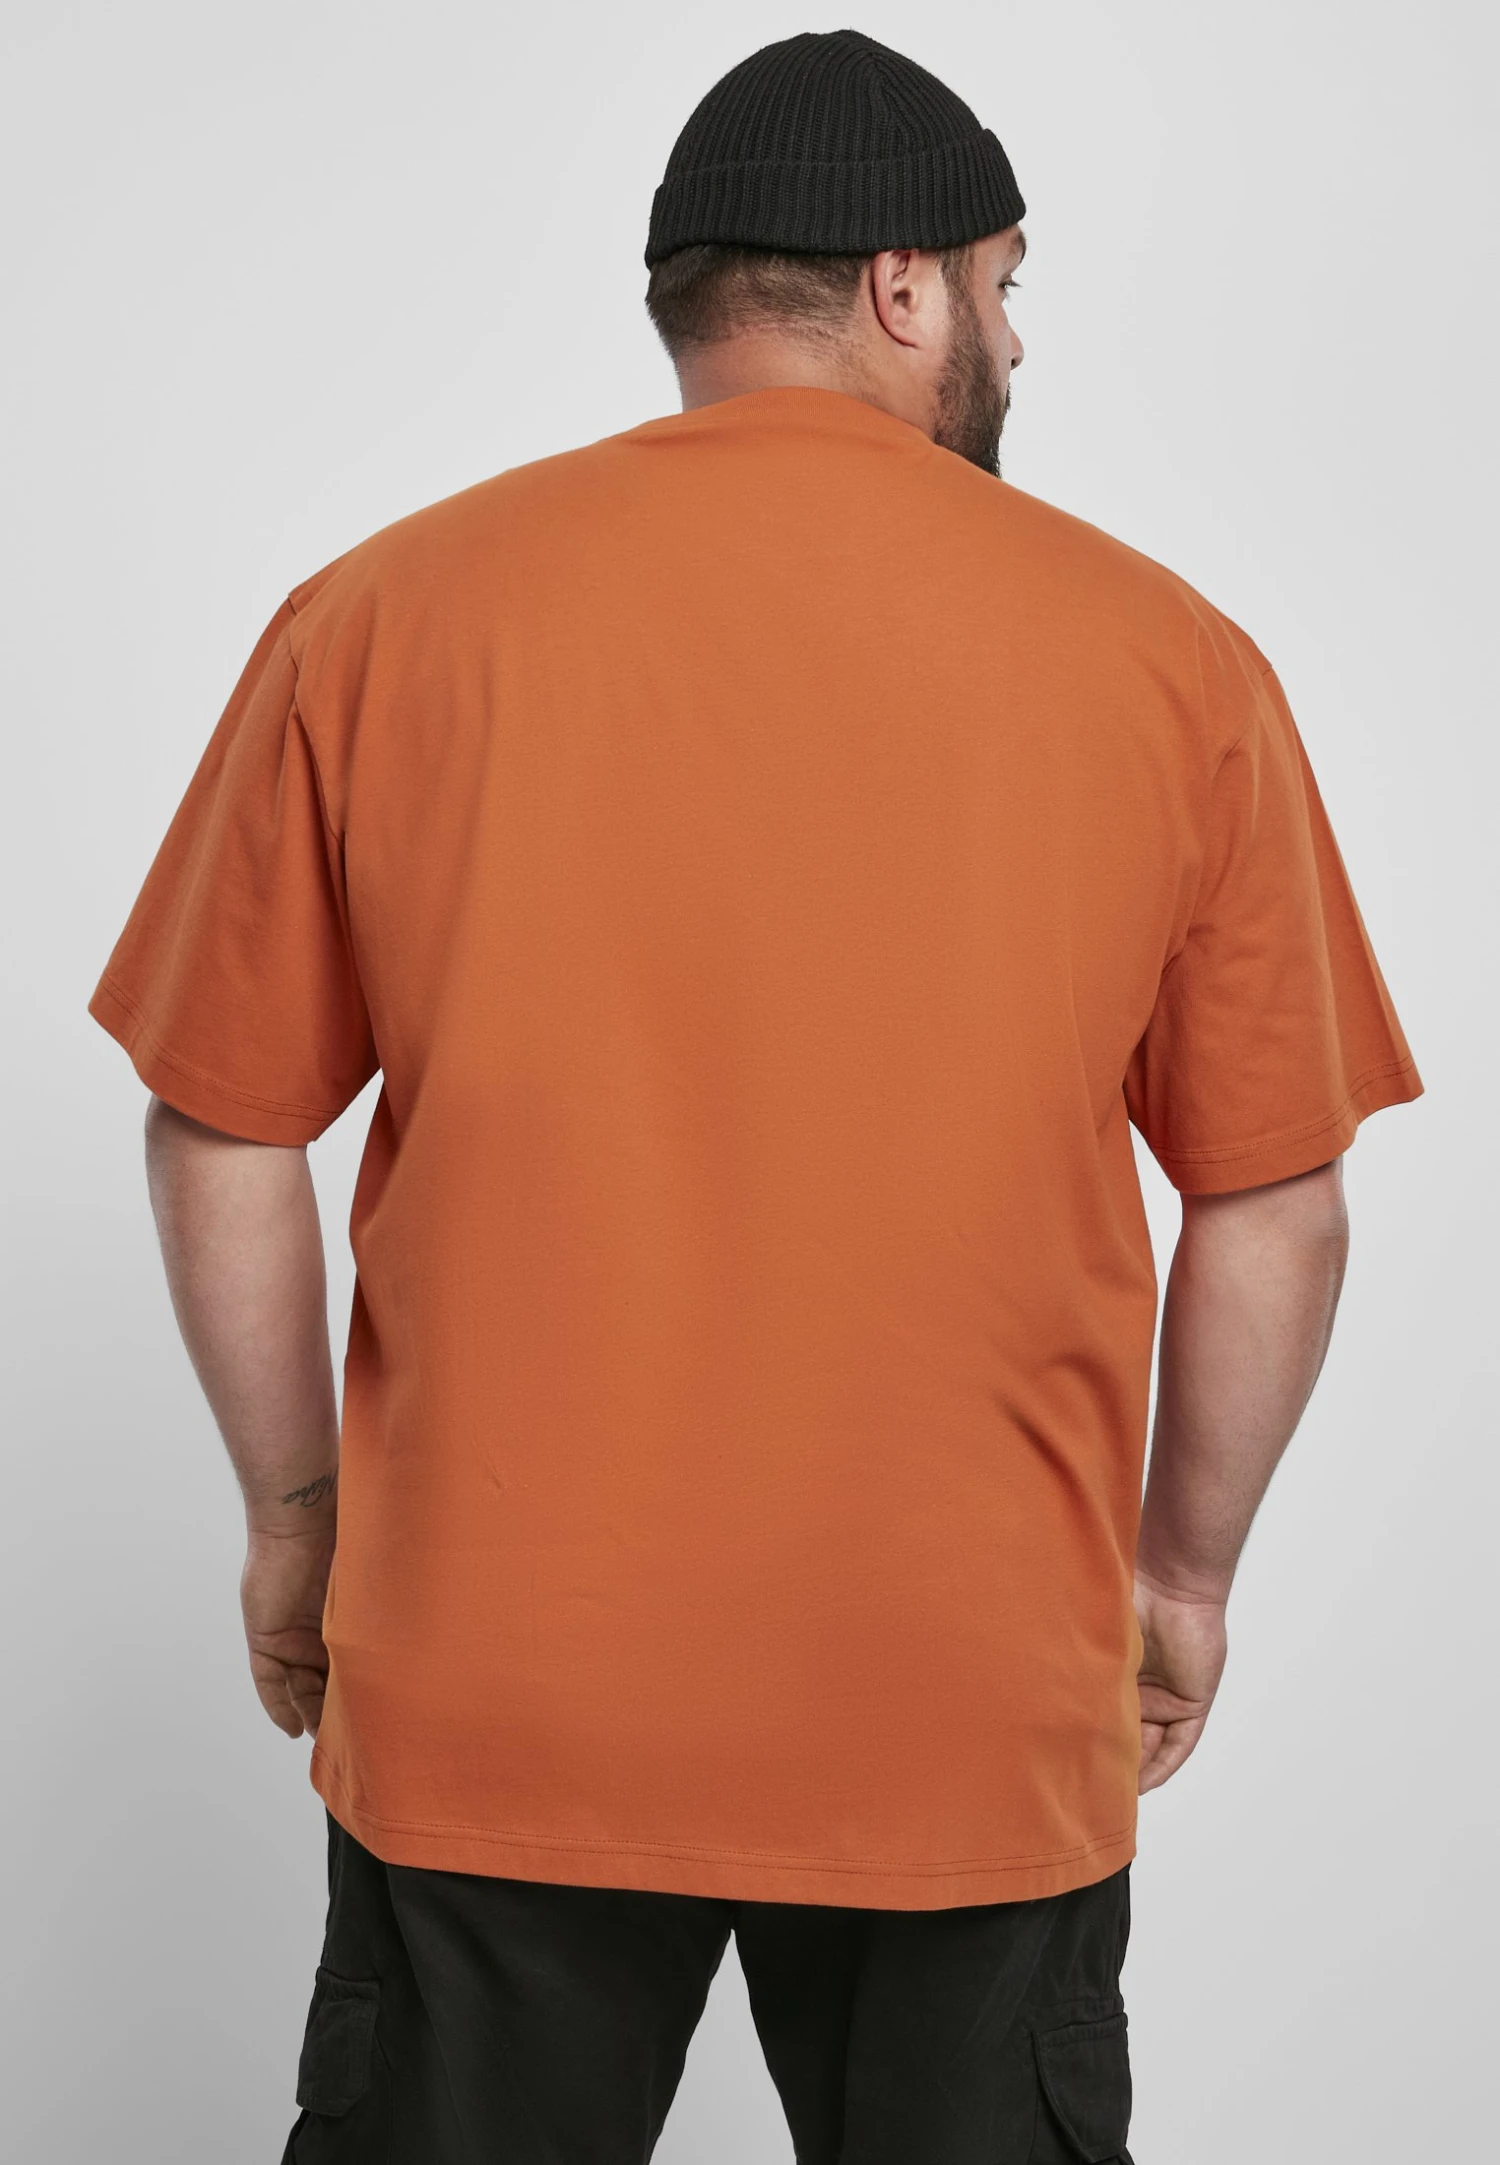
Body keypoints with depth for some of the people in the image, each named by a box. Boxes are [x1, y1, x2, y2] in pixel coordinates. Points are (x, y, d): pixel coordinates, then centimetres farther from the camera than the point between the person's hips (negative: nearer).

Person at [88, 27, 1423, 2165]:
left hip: (490, 1688, 1)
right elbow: (1278, 1209, -1)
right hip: (983, 1713, 0)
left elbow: (221, 1143, 0)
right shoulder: (1171, 662, -4)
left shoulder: (380, 619, -4)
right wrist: (1182, 1570, 13)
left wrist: (297, 1512, 13)